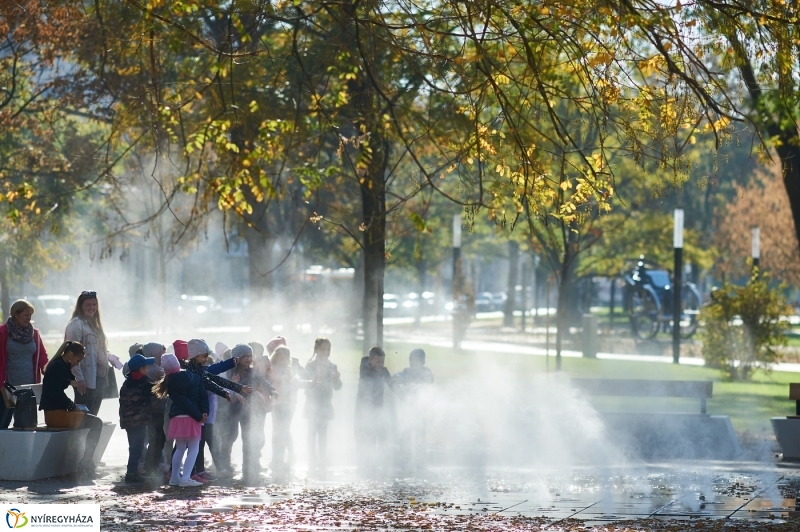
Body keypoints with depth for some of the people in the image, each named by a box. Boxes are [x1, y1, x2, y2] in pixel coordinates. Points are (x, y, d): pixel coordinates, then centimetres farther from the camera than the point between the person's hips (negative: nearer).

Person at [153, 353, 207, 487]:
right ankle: (186, 478, -12)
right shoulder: (195, 377, 2)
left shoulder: (171, 383, -2)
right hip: (191, 418, -2)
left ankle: (174, 477, 20)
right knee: (194, 448, 0)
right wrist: (203, 413, -6)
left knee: (180, 448, 17)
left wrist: (199, 415, -7)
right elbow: (203, 395, -4)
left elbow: (181, 401, -7)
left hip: (177, 418, 2)